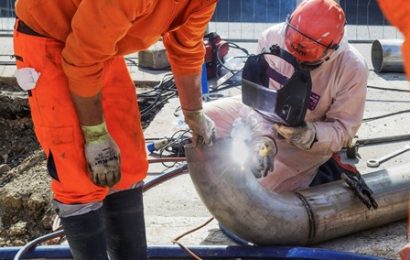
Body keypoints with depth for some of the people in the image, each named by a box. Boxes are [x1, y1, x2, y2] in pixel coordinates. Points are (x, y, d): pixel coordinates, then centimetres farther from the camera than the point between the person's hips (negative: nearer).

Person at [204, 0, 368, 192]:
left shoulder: (352, 68, -28)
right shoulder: (273, 37, -24)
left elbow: (342, 131, -20)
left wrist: (308, 135, -40)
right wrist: (263, 136, -38)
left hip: (307, 144, -4)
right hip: (261, 117, 4)